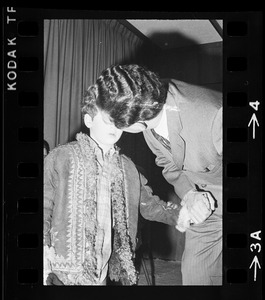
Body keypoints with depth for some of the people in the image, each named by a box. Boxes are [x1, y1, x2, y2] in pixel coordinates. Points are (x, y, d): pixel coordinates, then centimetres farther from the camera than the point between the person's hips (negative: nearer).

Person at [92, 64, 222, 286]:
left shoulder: (213, 115, -35)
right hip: (204, 201, 6)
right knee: (194, 274, 5)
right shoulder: (148, 113, -11)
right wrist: (187, 191, -9)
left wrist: (211, 198, -23)